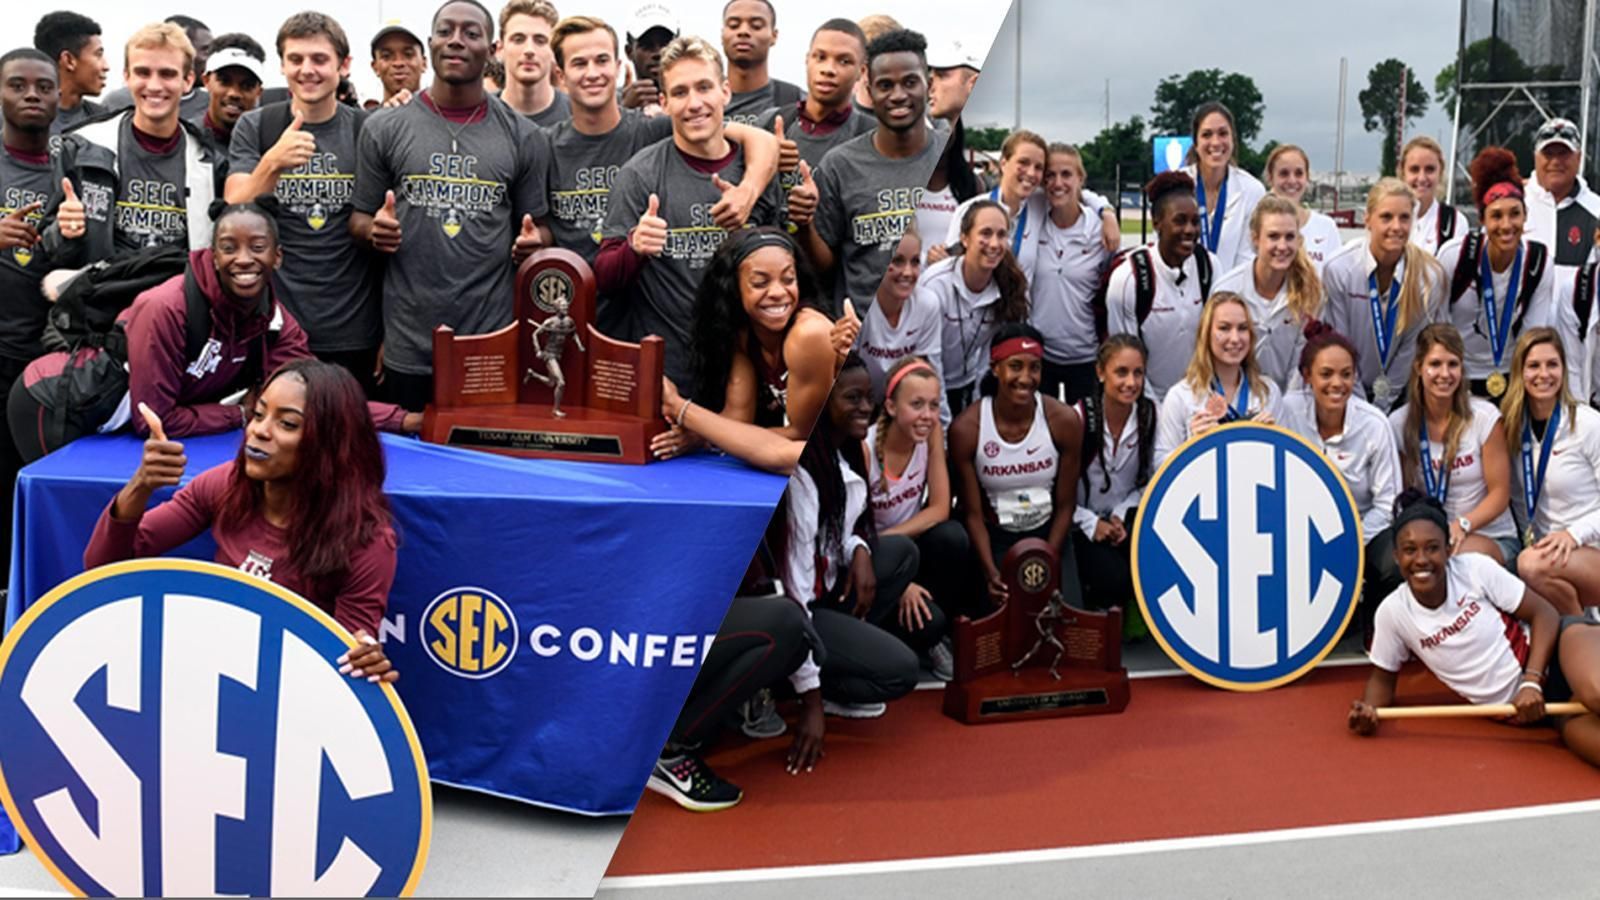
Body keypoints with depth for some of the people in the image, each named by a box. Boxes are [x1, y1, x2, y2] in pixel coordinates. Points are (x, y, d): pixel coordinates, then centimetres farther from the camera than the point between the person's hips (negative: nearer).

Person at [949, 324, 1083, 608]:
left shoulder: (1065, 420, -15)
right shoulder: (966, 428, -19)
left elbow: (1065, 506, -6)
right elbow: (973, 514, -12)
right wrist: (990, 573, -23)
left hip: (1049, 533, 2)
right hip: (994, 537, -1)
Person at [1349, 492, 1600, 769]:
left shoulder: (1476, 569, -9)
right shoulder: (1392, 612, -4)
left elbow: (1544, 614, -5)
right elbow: (1383, 677, 9)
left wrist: (1532, 682, -18)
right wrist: (1368, 710, -14)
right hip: (1517, 706, 3)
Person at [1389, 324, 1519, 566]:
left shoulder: (1485, 417, -7)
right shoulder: (1399, 423, -1)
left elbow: (1500, 493, -5)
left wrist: (1462, 525, -23)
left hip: (1493, 538, -1)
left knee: (1458, 557, -36)